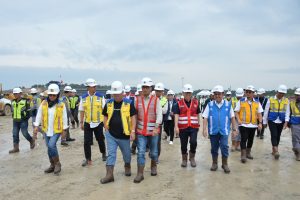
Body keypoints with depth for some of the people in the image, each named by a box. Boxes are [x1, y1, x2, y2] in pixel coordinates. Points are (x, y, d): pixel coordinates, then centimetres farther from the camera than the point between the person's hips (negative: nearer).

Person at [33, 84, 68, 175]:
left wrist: (64, 129, 2)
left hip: (57, 130, -4)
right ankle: (52, 165, 29)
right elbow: (39, 115, 3)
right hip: (46, 130, 4)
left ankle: (57, 163, 1)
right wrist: (36, 126, -2)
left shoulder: (61, 105, -8)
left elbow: (64, 118, -1)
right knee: (49, 147, 13)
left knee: (51, 145, -19)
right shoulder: (43, 103, -2)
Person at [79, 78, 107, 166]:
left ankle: (104, 153, 38)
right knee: (86, 142, 1)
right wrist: (81, 123, 4)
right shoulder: (83, 98, 2)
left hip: (98, 123, -1)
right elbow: (82, 111, 6)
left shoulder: (100, 96, -4)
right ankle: (88, 159, 13)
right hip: (87, 123, 1)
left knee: (100, 140, 13)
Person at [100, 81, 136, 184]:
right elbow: (105, 116, 12)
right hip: (111, 134, 2)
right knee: (111, 154, 1)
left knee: (126, 153, 16)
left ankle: (127, 166, 43)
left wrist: (133, 131, -12)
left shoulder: (129, 103, -8)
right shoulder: (109, 103, 2)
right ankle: (109, 175, 4)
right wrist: (106, 129, 4)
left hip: (124, 135, -2)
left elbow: (133, 117, -7)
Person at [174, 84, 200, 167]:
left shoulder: (195, 103, 6)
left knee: (193, 142, -14)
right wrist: (176, 126, -16)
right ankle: (184, 160, 29)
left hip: (193, 127, 1)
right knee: (183, 145, 8)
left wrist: (198, 124, 16)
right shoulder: (179, 103, -1)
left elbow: (197, 115, 15)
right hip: (182, 128, -1)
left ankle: (192, 157, 12)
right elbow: (176, 115, -7)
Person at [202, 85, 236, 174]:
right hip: (213, 131, 1)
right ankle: (214, 163, 28)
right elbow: (205, 118, -1)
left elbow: (232, 117, 6)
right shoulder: (210, 105, 0)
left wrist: (234, 129, 7)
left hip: (224, 131, -1)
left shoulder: (228, 104, 0)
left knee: (224, 147, -5)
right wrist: (204, 129, -9)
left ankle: (225, 164, 14)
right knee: (214, 148, 12)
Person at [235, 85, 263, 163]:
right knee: (244, 139, -7)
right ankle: (243, 155, -2)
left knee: (250, 140, 13)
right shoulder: (241, 101, -1)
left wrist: (260, 123, -1)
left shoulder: (257, 102, 8)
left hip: (253, 125, 4)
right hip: (243, 124, -4)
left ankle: (248, 153, 29)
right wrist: (238, 120, -15)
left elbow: (259, 114, 10)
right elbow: (236, 112, 0)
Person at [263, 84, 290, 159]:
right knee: (274, 135, -13)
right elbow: (266, 111, 1)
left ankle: (273, 150, 26)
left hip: (281, 122, 3)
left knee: (278, 136, 10)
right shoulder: (271, 99, -5)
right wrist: (265, 122, 4)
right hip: (272, 121, -3)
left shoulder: (286, 101, 2)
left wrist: (286, 122, -12)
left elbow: (287, 112, 1)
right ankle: (276, 151, -16)